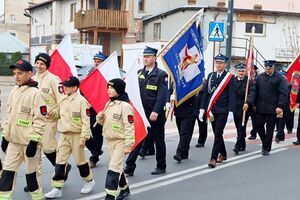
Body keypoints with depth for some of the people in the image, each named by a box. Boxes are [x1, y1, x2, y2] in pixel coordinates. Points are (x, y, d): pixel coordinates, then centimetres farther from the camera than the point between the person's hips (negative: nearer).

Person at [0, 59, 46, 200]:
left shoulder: (35, 93, -12)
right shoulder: (13, 92, 9)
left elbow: (40, 120, -14)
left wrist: (34, 142, -17)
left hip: (29, 142, -6)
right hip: (14, 140, 6)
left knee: (31, 172, 5)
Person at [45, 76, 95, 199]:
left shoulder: (81, 101, -13)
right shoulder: (63, 100, 8)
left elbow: (86, 121, -15)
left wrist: (83, 137, -18)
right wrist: (54, 113, 1)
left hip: (76, 135, -6)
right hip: (64, 135, 6)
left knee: (80, 160, 8)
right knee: (60, 162, 3)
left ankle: (89, 181, 31)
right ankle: (57, 188, 7)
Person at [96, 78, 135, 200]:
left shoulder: (125, 106, -16)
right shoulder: (108, 104, 9)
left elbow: (129, 127, -18)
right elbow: (105, 122, 19)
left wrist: (128, 145, -19)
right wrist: (100, 117, -4)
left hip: (120, 141, -8)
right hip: (110, 140, 8)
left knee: (113, 168, -11)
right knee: (117, 167, 18)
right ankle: (125, 190, 35)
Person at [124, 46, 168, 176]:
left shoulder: (161, 74, -5)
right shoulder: (139, 73, 11)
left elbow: (162, 95, -13)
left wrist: (156, 112, -21)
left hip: (155, 115, -4)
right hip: (140, 113, 4)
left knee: (159, 141, 9)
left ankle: (161, 167, 23)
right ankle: (129, 167, 3)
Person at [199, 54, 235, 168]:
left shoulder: (230, 77, -3)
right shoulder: (210, 76, 10)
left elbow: (231, 96, -8)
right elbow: (205, 93, 10)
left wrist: (231, 112, -15)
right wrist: (202, 109, 4)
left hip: (223, 111, -5)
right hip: (212, 110, 5)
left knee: (218, 134, -8)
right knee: (217, 133, 14)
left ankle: (213, 158, -6)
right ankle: (223, 154, 30)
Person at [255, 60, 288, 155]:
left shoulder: (279, 78, -3)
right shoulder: (260, 77, 10)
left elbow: (284, 93, -8)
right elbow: (256, 91, 13)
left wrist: (280, 106, -16)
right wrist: (255, 104, 8)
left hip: (272, 108, -4)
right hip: (260, 107, 4)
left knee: (269, 128, 3)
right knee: (259, 125, 2)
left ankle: (267, 148, 13)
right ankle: (264, 143, 26)